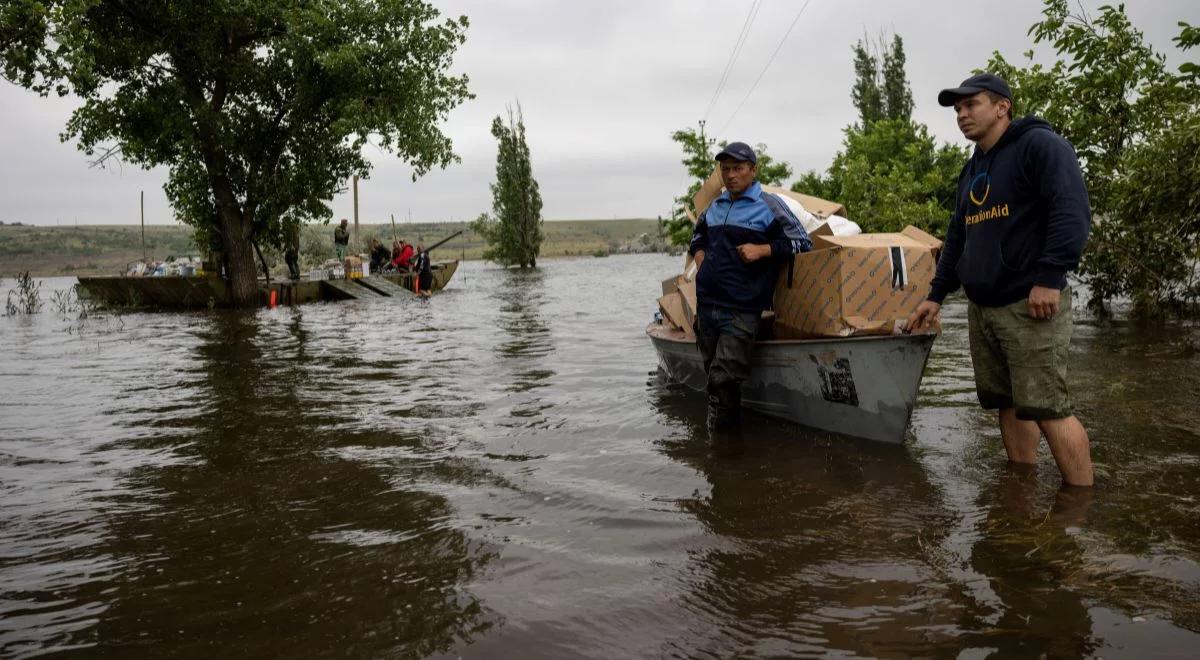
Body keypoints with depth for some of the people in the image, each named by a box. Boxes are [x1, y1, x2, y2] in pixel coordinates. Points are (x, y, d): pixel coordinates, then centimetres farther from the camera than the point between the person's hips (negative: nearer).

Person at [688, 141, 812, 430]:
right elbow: (698, 234, 36)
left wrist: (763, 250, -12)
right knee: (714, 377, 12)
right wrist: (699, 253, 15)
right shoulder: (714, 207, 16)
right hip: (706, 306, 6)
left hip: (741, 311, -6)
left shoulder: (769, 206, -2)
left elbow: (802, 242, -2)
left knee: (724, 380, -12)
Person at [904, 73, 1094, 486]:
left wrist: (1049, 277, -24)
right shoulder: (971, 170, 20)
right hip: (980, 306, 8)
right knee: (1008, 406, 9)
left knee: (1046, 409, -11)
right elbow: (957, 239, 25)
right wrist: (937, 295, 22)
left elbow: (1073, 213, -17)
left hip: (1030, 304, -8)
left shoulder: (1040, 145, -5)